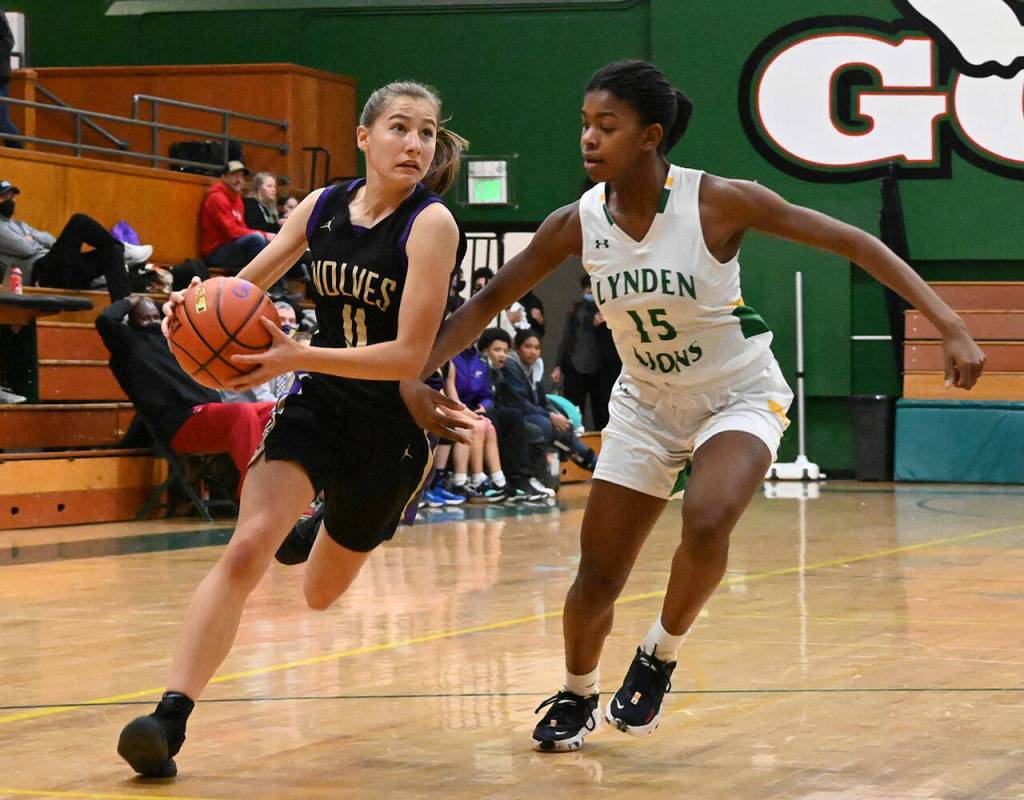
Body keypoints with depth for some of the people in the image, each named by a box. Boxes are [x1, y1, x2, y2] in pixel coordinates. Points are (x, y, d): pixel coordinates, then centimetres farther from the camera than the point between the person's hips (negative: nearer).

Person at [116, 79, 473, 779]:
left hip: (390, 424, -2)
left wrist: (298, 357, -30)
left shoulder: (431, 224, -16)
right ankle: (171, 716, -24)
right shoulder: (321, 208, -2)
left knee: (321, 595, 17)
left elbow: (409, 357, -22)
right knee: (246, 549, -23)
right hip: (315, 407, 2)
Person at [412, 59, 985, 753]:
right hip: (646, 404, 4)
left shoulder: (719, 202, -23)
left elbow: (852, 243, -19)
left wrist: (950, 327, -24)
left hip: (740, 396, -3)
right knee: (597, 579, 2)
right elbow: (488, 304, 0)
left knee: (707, 522, -32)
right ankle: (578, 695, 33)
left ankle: (661, 655, -3)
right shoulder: (577, 224, -13)